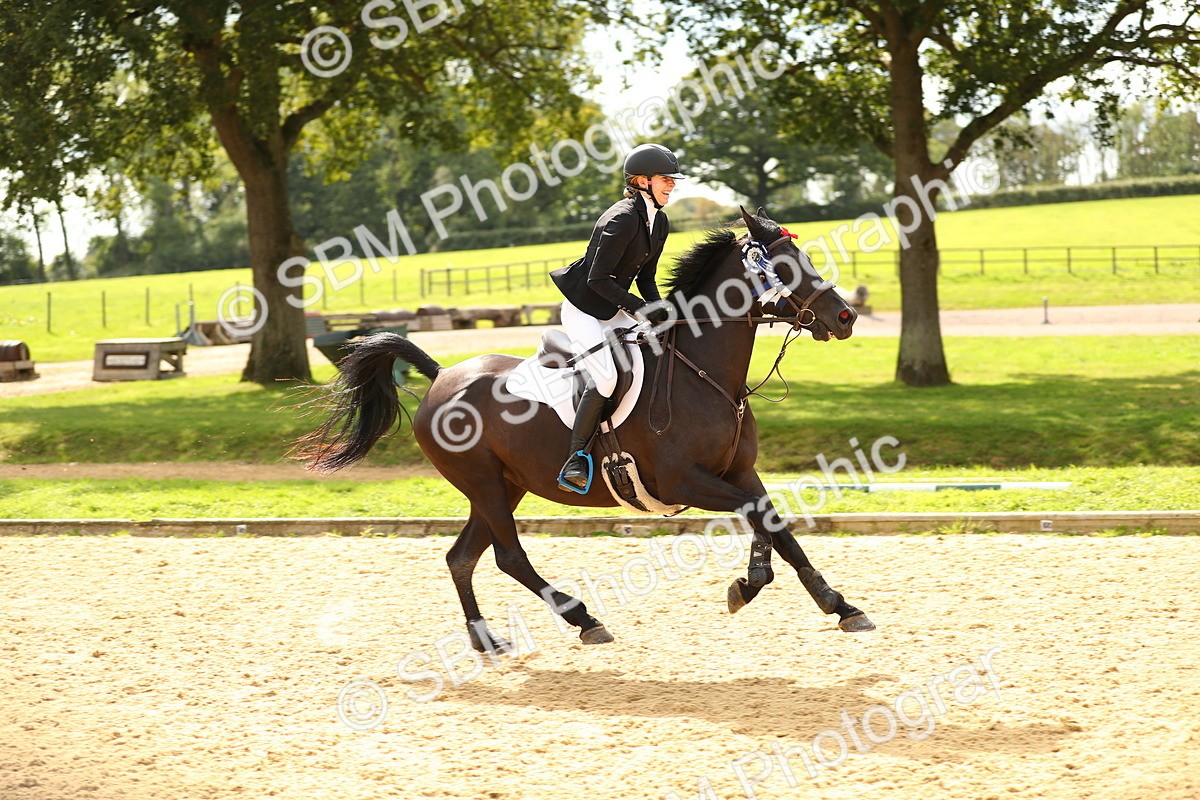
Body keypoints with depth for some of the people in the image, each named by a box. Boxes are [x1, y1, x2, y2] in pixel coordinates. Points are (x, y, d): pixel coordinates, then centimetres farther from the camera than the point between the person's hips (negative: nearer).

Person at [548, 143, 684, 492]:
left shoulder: (659, 221, 5)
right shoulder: (623, 218, -24)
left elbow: (645, 277, 13)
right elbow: (597, 279, -25)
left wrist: (660, 308, -5)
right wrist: (641, 308, -23)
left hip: (614, 310, 9)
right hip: (583, 309, -9)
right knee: (607, 379, -25)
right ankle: (576, 458, -15)